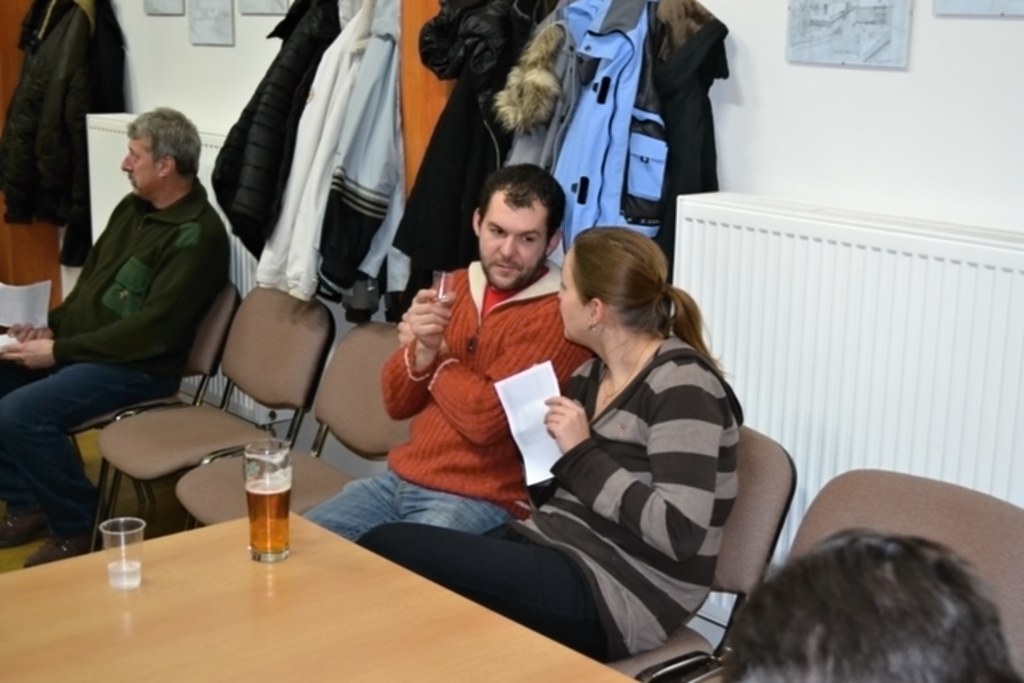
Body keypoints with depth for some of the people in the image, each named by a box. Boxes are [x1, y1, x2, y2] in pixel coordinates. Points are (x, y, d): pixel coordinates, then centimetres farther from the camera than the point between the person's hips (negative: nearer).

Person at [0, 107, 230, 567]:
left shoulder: (196, 235, -18)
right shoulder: (133, 208, 11)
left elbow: (152, 330, -23)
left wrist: (59, 351, -20)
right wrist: (51, 325, 1)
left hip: (138, 367, -10)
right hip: (81, 345, 10)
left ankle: (79, 528, -5)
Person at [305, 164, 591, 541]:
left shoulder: (557, 315, -14)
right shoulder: (455, 286, 9)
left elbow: (486, 417, -23)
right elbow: (397, 403, 8)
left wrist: (436, 359, -6)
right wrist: (421, 351, -13)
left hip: (479, 502, -7)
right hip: (400, 478, 7)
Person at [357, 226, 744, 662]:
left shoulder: (681, 386, -14)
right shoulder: (593, 373, 12)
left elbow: (680, 532, -23)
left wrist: (582, 454, -17)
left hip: (611, 596, -8)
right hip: (551, 551, 8)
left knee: (386, 551, -18)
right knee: (379, 556, -12)